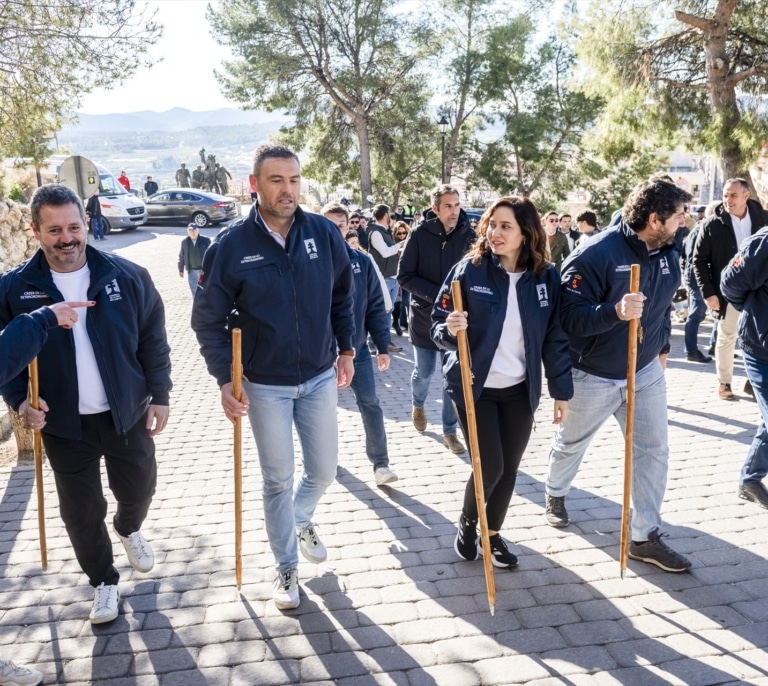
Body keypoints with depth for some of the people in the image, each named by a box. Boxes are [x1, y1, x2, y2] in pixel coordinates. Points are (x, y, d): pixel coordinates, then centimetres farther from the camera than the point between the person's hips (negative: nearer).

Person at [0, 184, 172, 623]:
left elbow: (154, 341, -1)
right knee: (81, 511, 10)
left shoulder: (127, 276, -7)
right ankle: (104, 581, 34)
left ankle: (130, 529, 52)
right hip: (63, 422, 0)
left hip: (127, 413, 0)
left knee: (139, 488, 17)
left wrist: (159, 395, -2)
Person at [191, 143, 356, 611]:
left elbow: (343, 296, 9)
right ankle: (287, 568, 30)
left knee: (323, 472, 13)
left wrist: (346, 350, 8)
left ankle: (301, 520, 47)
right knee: (278, 481, 9)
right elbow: (209, 320, -6)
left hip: (321, 378, 3)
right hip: (265, 386, -2)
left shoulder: (324, 233, -6)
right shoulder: (231, 245, -13)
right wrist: (225, 380, -12)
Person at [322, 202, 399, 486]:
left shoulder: (362, 261, -3)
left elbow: (376, 307, 1)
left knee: (370, 404, 0)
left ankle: (381, 463, 10)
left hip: (357, 348, 1)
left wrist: (383, 347, -1)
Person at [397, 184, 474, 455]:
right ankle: (418, 404, 44)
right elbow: (404, 275, -10)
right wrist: (437, 294, -19)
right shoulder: (420, 234, -10)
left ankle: (450, 432, 19)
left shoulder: (468, 235, -5)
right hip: (424, 317, -1)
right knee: (423, 373, 11)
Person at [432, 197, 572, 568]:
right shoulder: (468, 270, -11)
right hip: (475, 387, -3)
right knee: (490, 465, -6)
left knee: (509, 467, 10)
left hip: (520, 390, 3)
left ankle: (493, 533, 33)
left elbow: (556, 338, 2)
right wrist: (450, 329, -30)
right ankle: (466, 523, 24)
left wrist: (561, 390, 2)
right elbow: (438, 325, -7)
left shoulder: (546, 277, -4)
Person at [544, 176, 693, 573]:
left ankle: (646, 537, 15)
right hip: (592, 377, -5)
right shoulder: (596, 254, -25)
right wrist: (615, 312, -44)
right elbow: (569, 316, -29)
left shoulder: (668, 254, -2)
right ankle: (555, 495, 47)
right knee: (571, 444, 17)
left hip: (646, 373, 6)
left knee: (654, 450, 2)